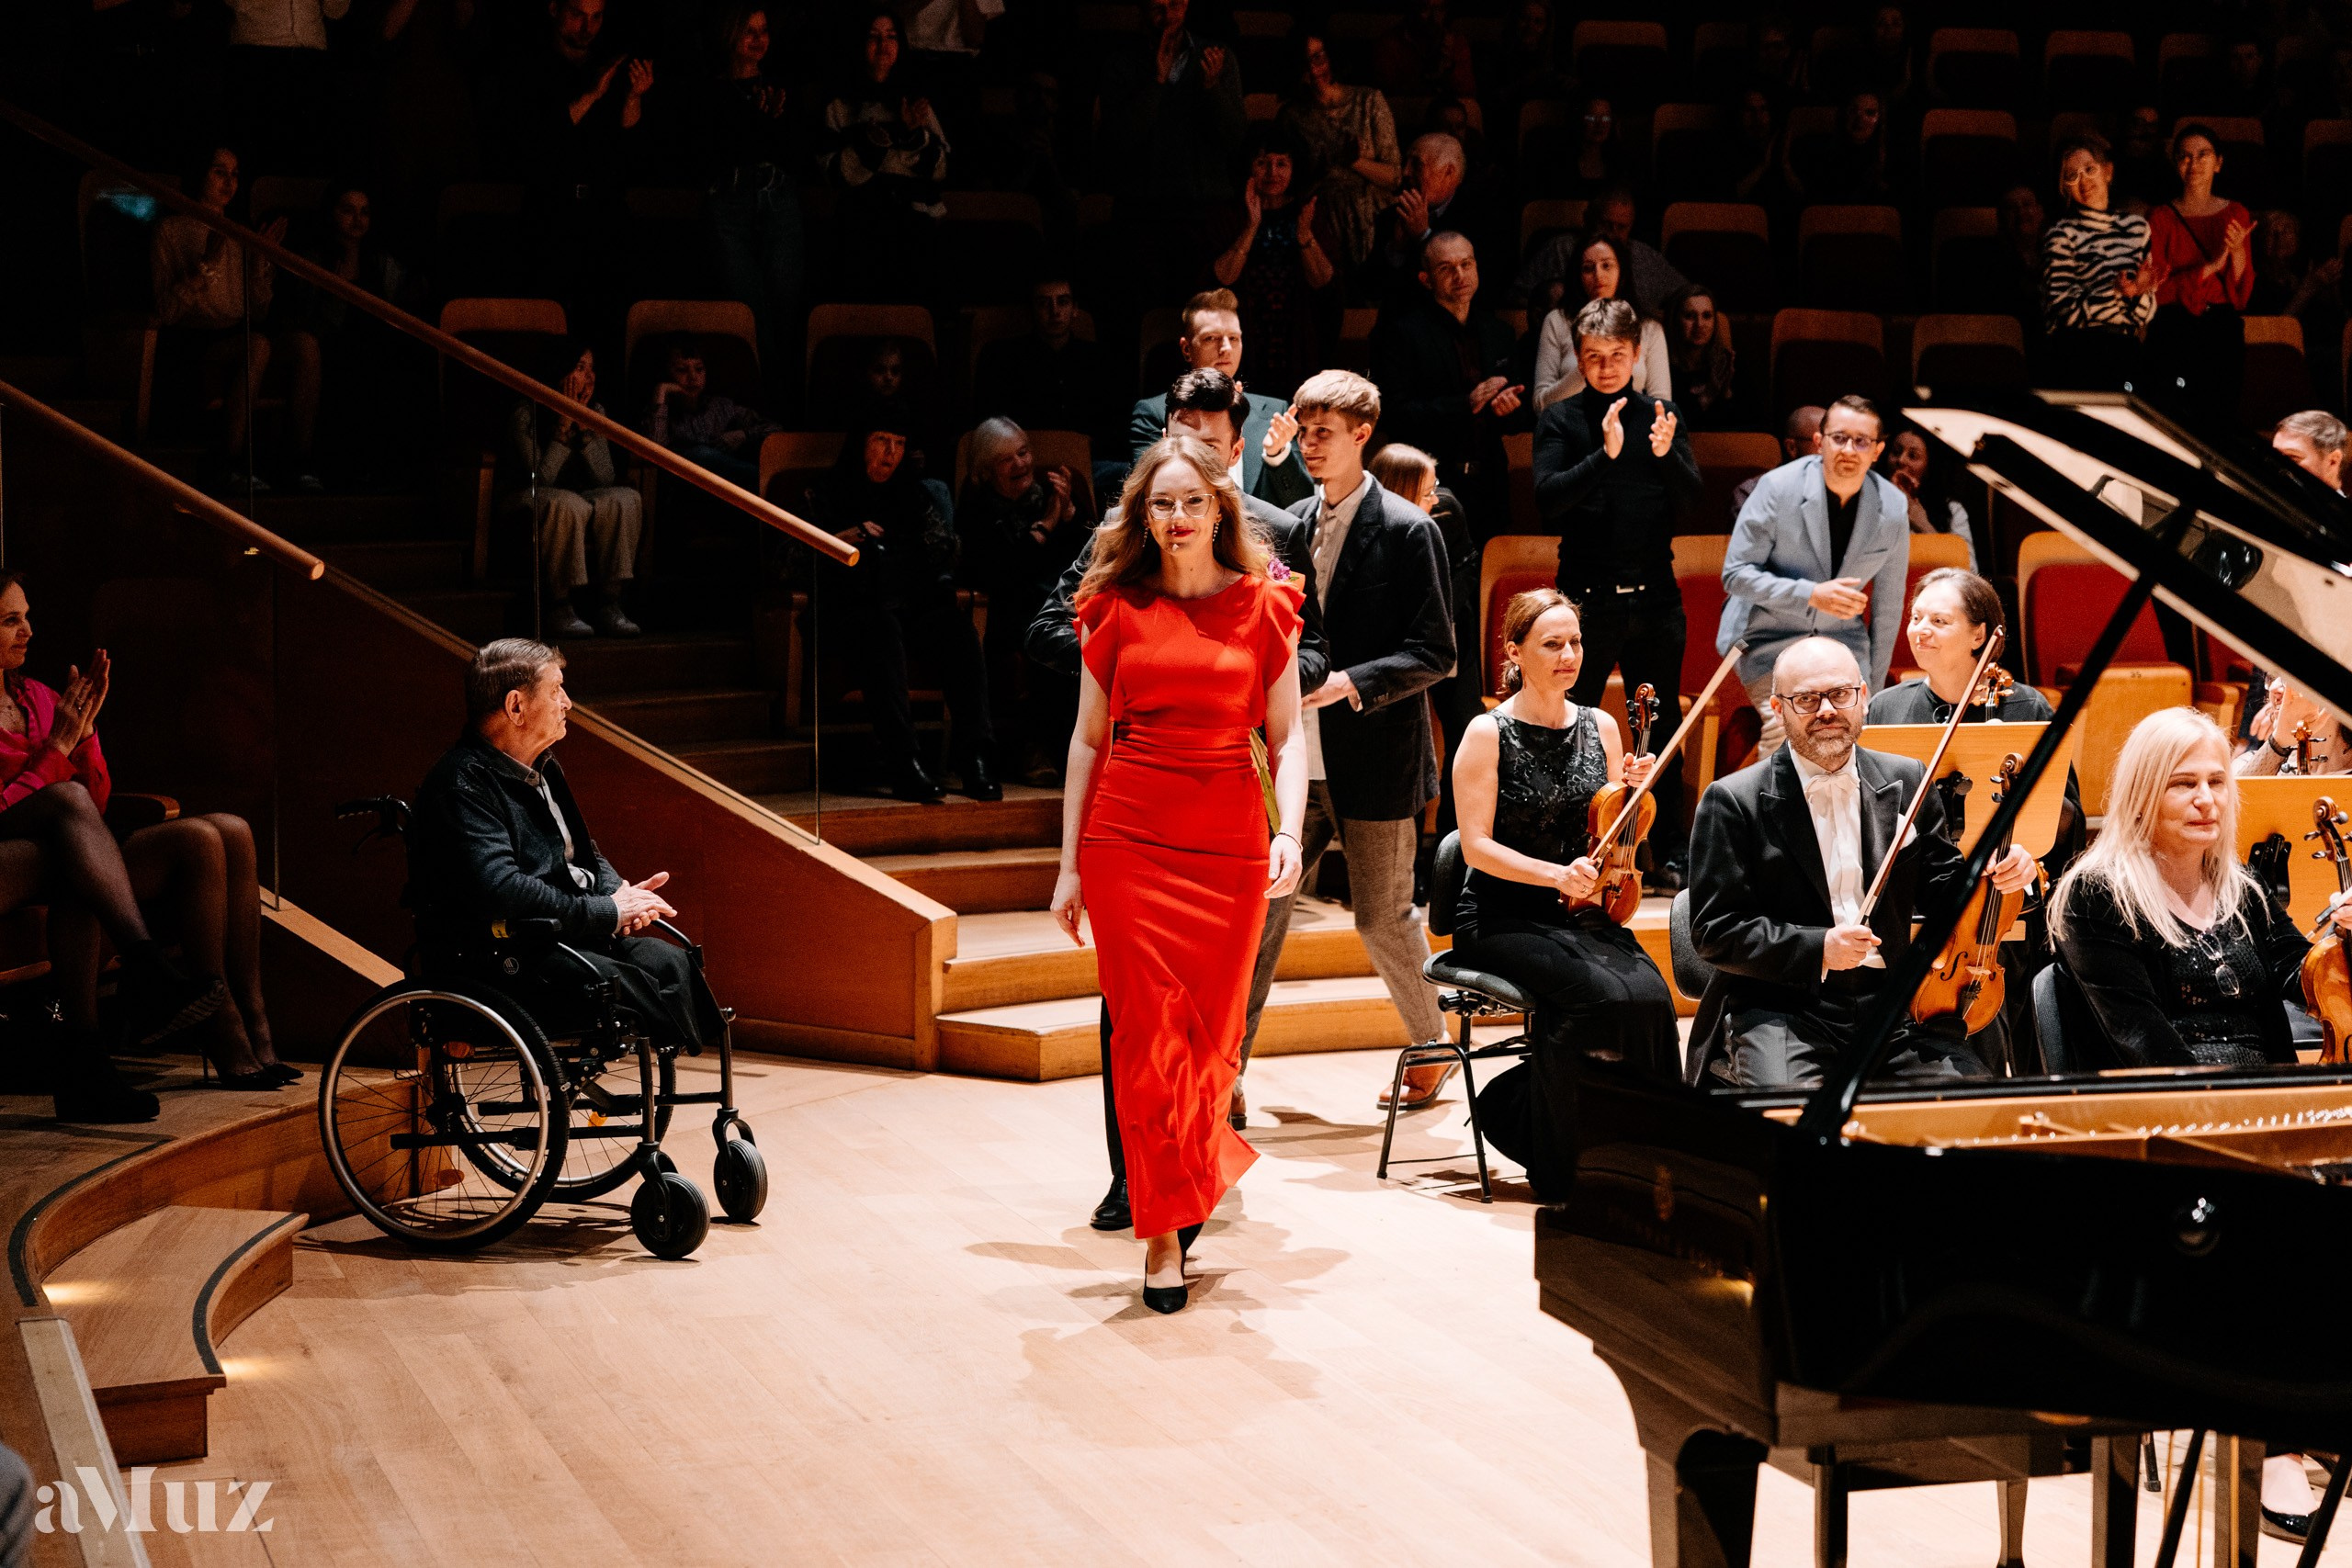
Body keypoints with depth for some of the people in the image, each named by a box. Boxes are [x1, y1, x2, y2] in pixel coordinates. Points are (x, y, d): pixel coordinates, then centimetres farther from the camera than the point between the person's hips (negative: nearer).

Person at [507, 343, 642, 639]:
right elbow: (540, 480, -17)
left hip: (583, 497, 5)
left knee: (625, 499, -26)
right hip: (534, 503, -5)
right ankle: (559, 608, -33)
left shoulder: (595, 412, 4)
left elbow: (606, 479, -5)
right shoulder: (526, 414, -11)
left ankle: (608, 603, -27)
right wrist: (562, 426, -20)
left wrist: (584, 428, -15)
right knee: (568, 504, -39)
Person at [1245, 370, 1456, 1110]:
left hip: (1373, 763, -5)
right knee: (1258, 909, -1)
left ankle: (1432, 1049, 28)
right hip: (1294, 759, 5)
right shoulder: (1292, 524, 10)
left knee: (1383, 917, 6)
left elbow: (1435, 654, -10)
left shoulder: (1408, 531, -7)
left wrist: (1350, 682, -21)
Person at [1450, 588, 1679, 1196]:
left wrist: (1633, 795, -4)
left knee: (1650, 994, -26)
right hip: (1502, 918, -4)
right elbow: (1477, 848, -10)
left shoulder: (1600, 728, 9)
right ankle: (1560, 1165, -9)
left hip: (1580, 915, 5)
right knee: (1599, 995, -30)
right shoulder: (1489, 735, -5)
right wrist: (1556, 873, -23)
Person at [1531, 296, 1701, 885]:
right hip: (1587, 598, -2)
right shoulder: (1560, 420, 1)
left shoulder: (1661, 415, 8)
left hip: (1653, 596, 2)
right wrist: (1604, 455, -26)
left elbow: (1693, 497, 0)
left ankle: (1668, 855, 15)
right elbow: (1548, 500, -12)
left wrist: (1667, 455, -20)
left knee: (1663, 728, 7)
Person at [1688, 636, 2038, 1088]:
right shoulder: (1733, 801, -2)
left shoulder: (1907, 782, 11)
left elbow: (1941, 892, 18)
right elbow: (1714, 932, -6)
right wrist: (1816, 949, -18)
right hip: (1782, 1010, -4)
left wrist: (2000, 874, -3)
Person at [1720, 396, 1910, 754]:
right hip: (1769, 634, -3)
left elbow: (1888, 607, 6)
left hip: (1841, 640, 3)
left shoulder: (1893, 509, -4)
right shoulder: (1779, 487, -14)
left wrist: (1872, 691, 9)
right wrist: (1811, 594, -26)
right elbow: (1736, 574, -13)